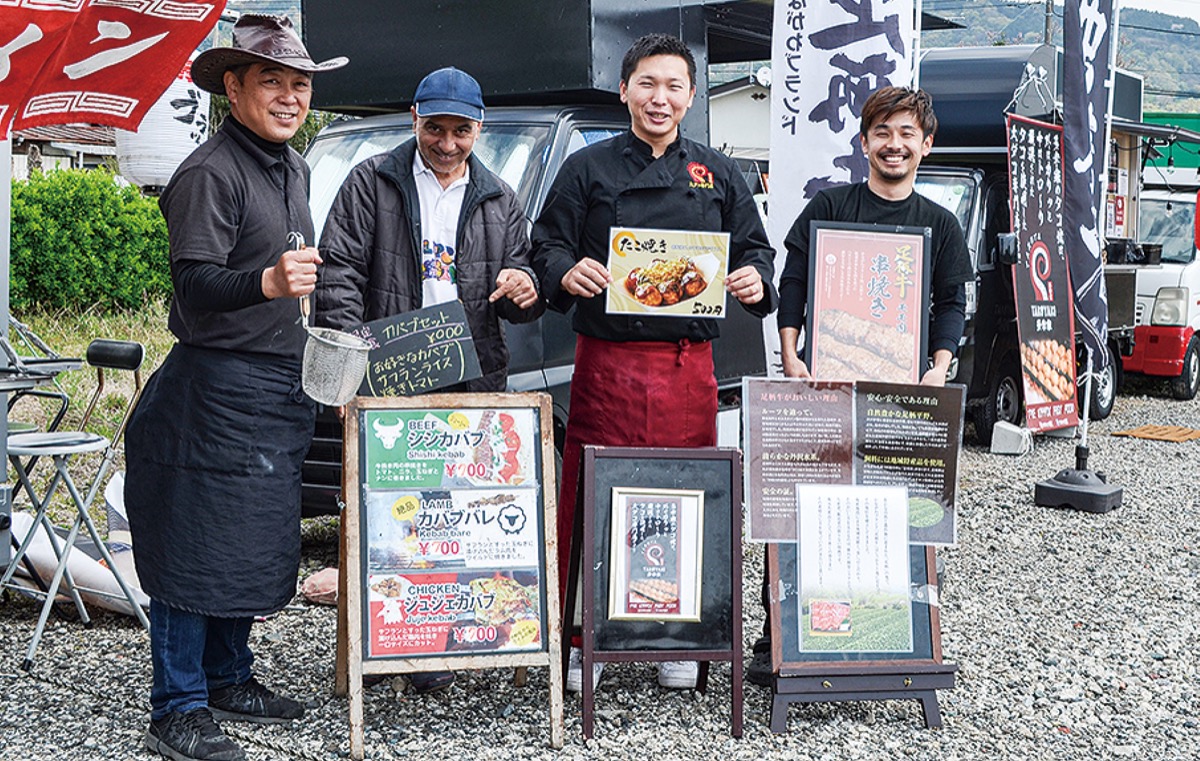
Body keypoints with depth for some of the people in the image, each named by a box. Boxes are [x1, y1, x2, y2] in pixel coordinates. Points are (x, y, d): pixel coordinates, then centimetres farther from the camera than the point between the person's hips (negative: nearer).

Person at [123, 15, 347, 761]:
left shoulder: (294, 169, 14)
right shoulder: (209, 173, -15)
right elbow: (195, 285, -23)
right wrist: (267, 282, -40)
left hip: (279, 389, 9)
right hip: (216, 384, -9)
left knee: (258, 544, 15)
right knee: (196, 547, -3)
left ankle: (228, 678, 29)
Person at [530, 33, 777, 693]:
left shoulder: (718, 175, 15)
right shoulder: (588, 169, 8)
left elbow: (754, 249, 15)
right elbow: (547, 246, 4)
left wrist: (754, 279, -7)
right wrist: (566, 273, -18)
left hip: (688, 365, 2)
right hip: (606, 361, -2)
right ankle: (579, 639, 9)